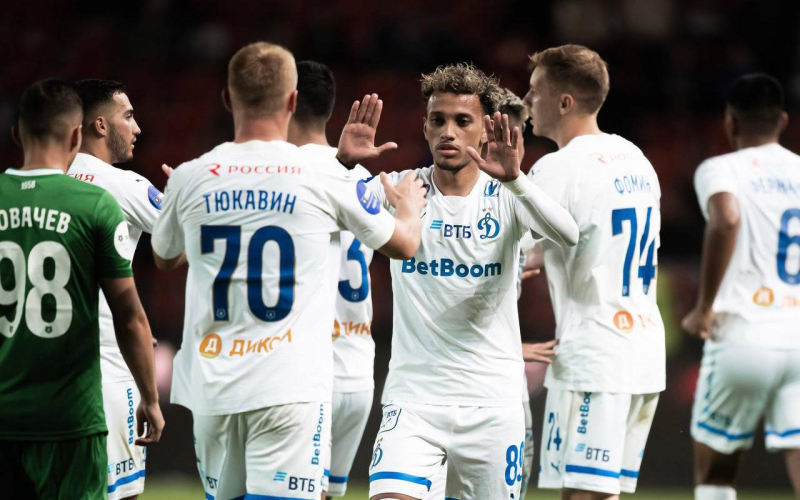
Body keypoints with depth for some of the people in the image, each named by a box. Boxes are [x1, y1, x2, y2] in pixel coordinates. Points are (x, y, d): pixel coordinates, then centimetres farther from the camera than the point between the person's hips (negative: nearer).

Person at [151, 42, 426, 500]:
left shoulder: (189, 179, 2)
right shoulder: (328, 179, -3)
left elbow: (165, 259, 24)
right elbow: (403, 244, 15)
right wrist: (410, 204, 39)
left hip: (211, 388, 3)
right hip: (290, 388, -3)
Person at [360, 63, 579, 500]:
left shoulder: (506, 197, 0)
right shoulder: (400, 190, 2)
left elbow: (568, 234, -19)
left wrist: (514, 179, -35)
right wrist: (343, 160, -31)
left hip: (493, 402, 0)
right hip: (413, 399, 0)